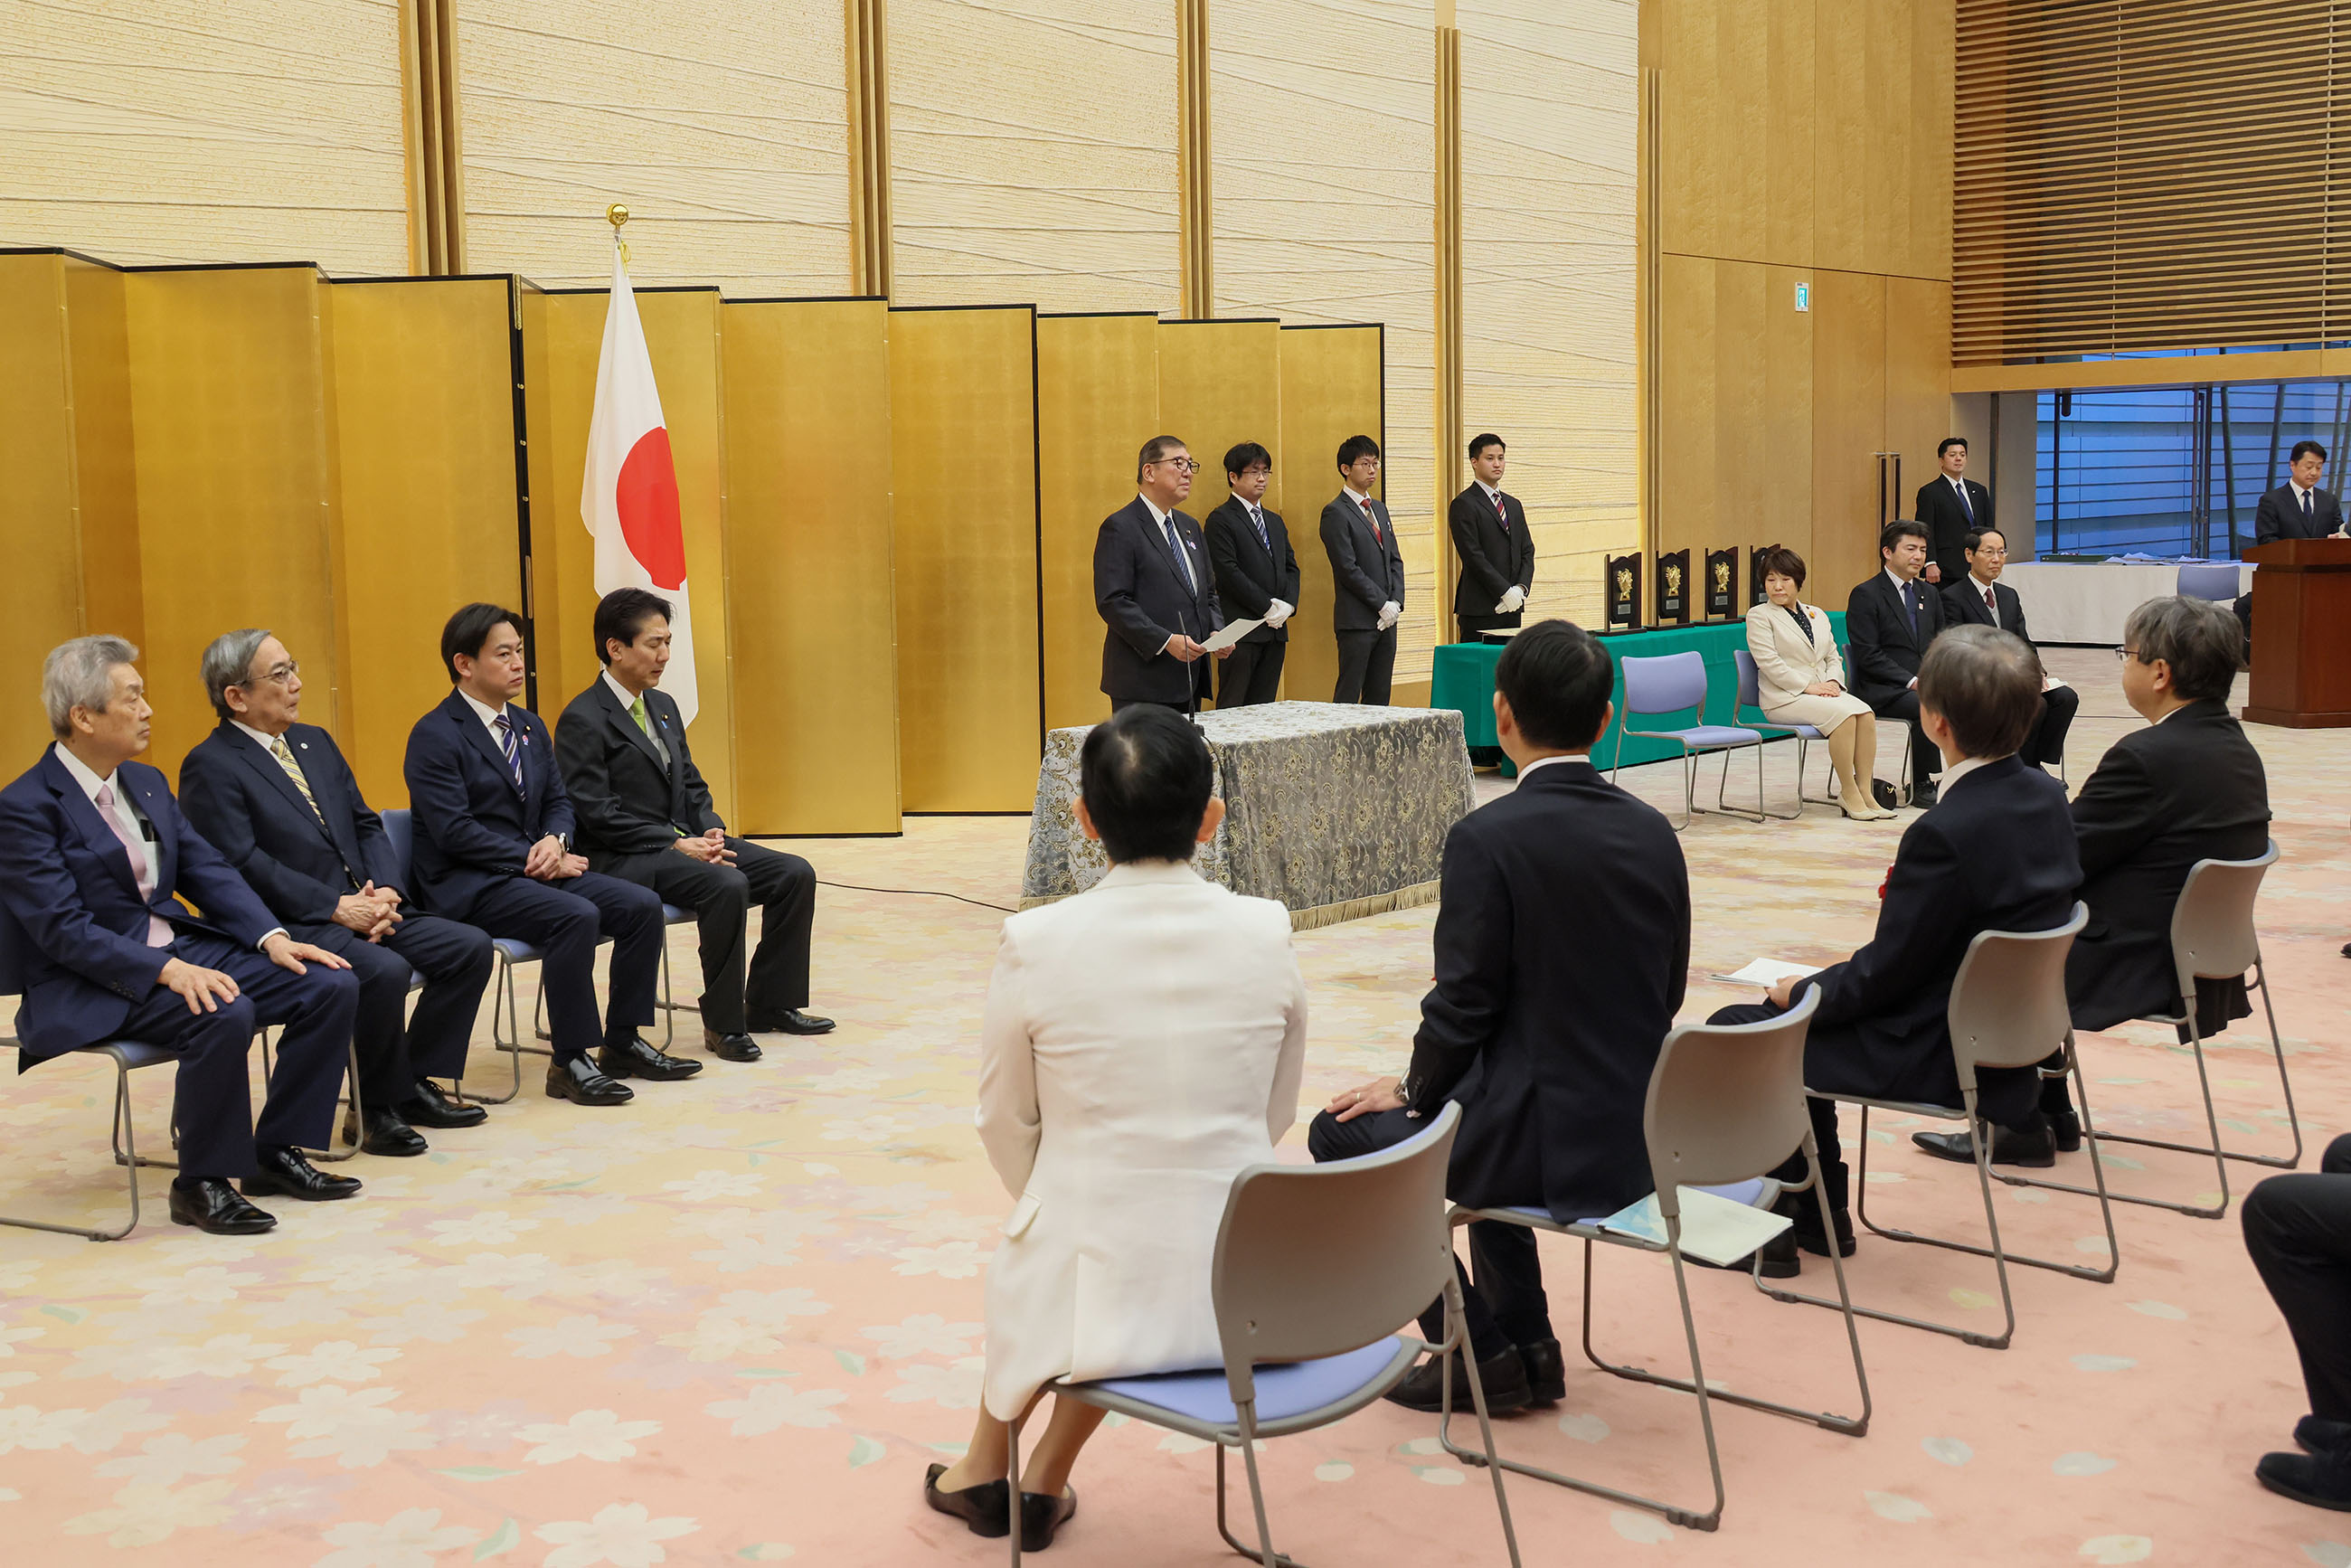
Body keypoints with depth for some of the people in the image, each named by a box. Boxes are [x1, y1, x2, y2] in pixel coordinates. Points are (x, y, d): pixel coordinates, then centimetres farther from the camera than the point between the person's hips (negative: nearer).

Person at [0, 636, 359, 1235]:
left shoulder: (147, 782, 12)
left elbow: (208, 870, 9)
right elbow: (63, 929, -20)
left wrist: (272, 937, -8)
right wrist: (166, 970, -30)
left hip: (180, 949, 8)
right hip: (92, 984, -8)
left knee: (332, 986, -9)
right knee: (224, 1014, -35)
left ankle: (278, 1150, 3)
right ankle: (201, 1184, -15)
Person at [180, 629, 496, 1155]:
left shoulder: (315, 742, 18)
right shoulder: (210, 767, -7)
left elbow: (366, 825, 17)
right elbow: (244, 865, -16)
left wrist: (386, 890, -3)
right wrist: (338, 907, -19)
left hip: (363, 908, 8)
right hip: (292, 927, -8)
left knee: (469, 948, -8)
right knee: (385, 970, -32)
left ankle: (416, 1083, 4)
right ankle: (378, 1110, -11)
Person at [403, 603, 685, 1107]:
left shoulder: (529, 726, 15)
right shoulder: (434, 736, -10)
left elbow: (558, 800, 16)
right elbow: (454, 831, -18)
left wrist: (555, 841, -8)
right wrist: (532, 859, -18)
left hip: (534, 866, 8)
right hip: (468, 886, -8)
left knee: (642, 905, -11)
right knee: (575, 916, -32)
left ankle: (623, 1041, 0)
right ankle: (570, 1063, -22)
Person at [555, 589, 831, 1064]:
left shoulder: (663, 706, 16)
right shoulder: (582, 721, -11)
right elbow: (597, 815, -17)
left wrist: (710, 831, -2)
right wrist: (675, 843, -20)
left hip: (684, 841, 9)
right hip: (624, 860, -9)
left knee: (796, 873, -5)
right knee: (727, 886, -33)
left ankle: (769, 1003, 6)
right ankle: (723, 1023, -18)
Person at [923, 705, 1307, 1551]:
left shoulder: (1035, 942, -15)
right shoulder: (1267, 932, -8)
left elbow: (1007, 1123, 0)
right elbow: (1275, 1113, 6)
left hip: (1101, 1292, -2)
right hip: (1242, 1297, 2)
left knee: (1021, 1257, 34)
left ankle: (983, 1470, 54)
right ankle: (1044, 1482, 45)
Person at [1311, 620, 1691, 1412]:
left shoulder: (1487, 839, -18)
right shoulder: (1653, 832, 2)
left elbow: (1462, 1006, -15)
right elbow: (1666, 996, 10)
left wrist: (1414, 1092, 5)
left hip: (1544, 1145, -7)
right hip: (1638, 1139, 7)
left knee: (1343, 1134, 14)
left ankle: (1481, 1353, 15)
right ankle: (1527, 1345, 32)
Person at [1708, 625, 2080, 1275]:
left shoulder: (1945, 833, -29)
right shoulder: (2048, 798, -2)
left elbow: (1884, 974, -20)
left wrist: (1803, 991, -1)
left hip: (1934, 1053, -9)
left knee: (1734, 1031, 5)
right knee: (1809, 1018, 26)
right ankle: (1818, 1214, 32)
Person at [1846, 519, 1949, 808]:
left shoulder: (1929, 595, 17)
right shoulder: (1866, 595, -5)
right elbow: (1869, 656, -12)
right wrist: (1911, 681, -19)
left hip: (1926, 683, 7)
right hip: (1883, 691, -6)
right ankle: (1921, 785, -18)